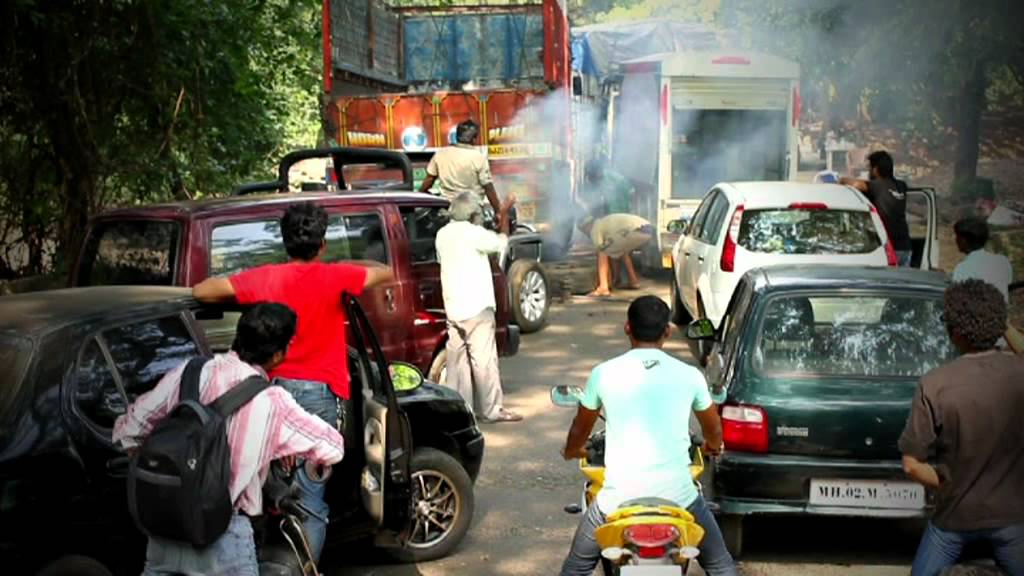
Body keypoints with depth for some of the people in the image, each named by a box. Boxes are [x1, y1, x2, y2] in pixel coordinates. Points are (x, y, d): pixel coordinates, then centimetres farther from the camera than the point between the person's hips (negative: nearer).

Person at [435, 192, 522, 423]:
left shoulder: (443, 234, 8)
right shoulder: (473, 233, -15)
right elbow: (501, 242, -6)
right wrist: (504, 214, 6)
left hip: (452, 307, 8)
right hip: (476, 307, -8)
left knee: (458, 357, 12)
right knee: (484, 358, -2)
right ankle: (492, 409, 2)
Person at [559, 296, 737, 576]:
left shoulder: (604, 373, -1)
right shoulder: (689, 375, 1)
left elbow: (580, 429, 16)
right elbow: (714, 432, 19)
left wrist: (572, 451, 39)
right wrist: (712, 446, 43)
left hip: (619, 497, 0)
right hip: (677, 496, 1)